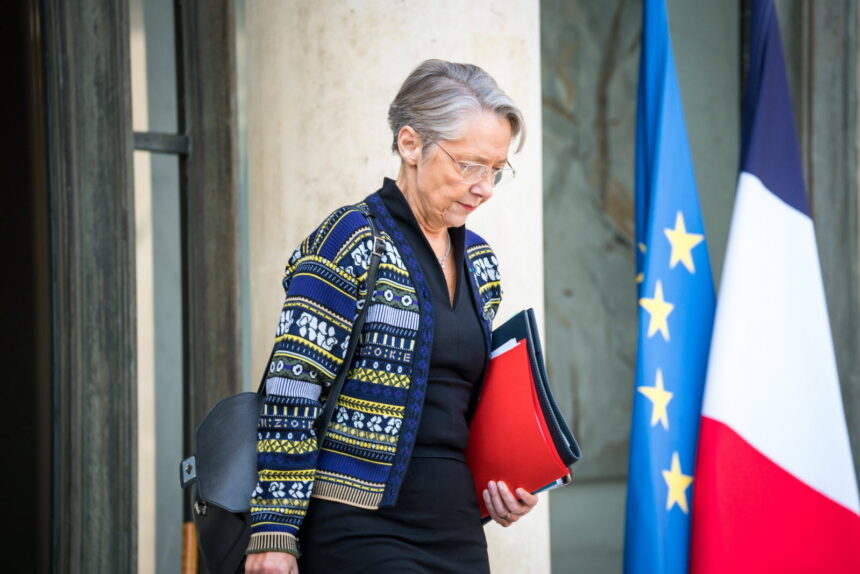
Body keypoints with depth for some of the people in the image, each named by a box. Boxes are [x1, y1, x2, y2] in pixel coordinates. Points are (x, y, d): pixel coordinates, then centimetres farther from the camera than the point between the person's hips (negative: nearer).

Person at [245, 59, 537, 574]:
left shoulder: (479, 263, 15)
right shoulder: (350, 245, -7)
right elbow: (293, 392, -12)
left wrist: (501, 487, 8)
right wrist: (273, 532, -17)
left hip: (457, 532, 7)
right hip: (364, 532, -7)